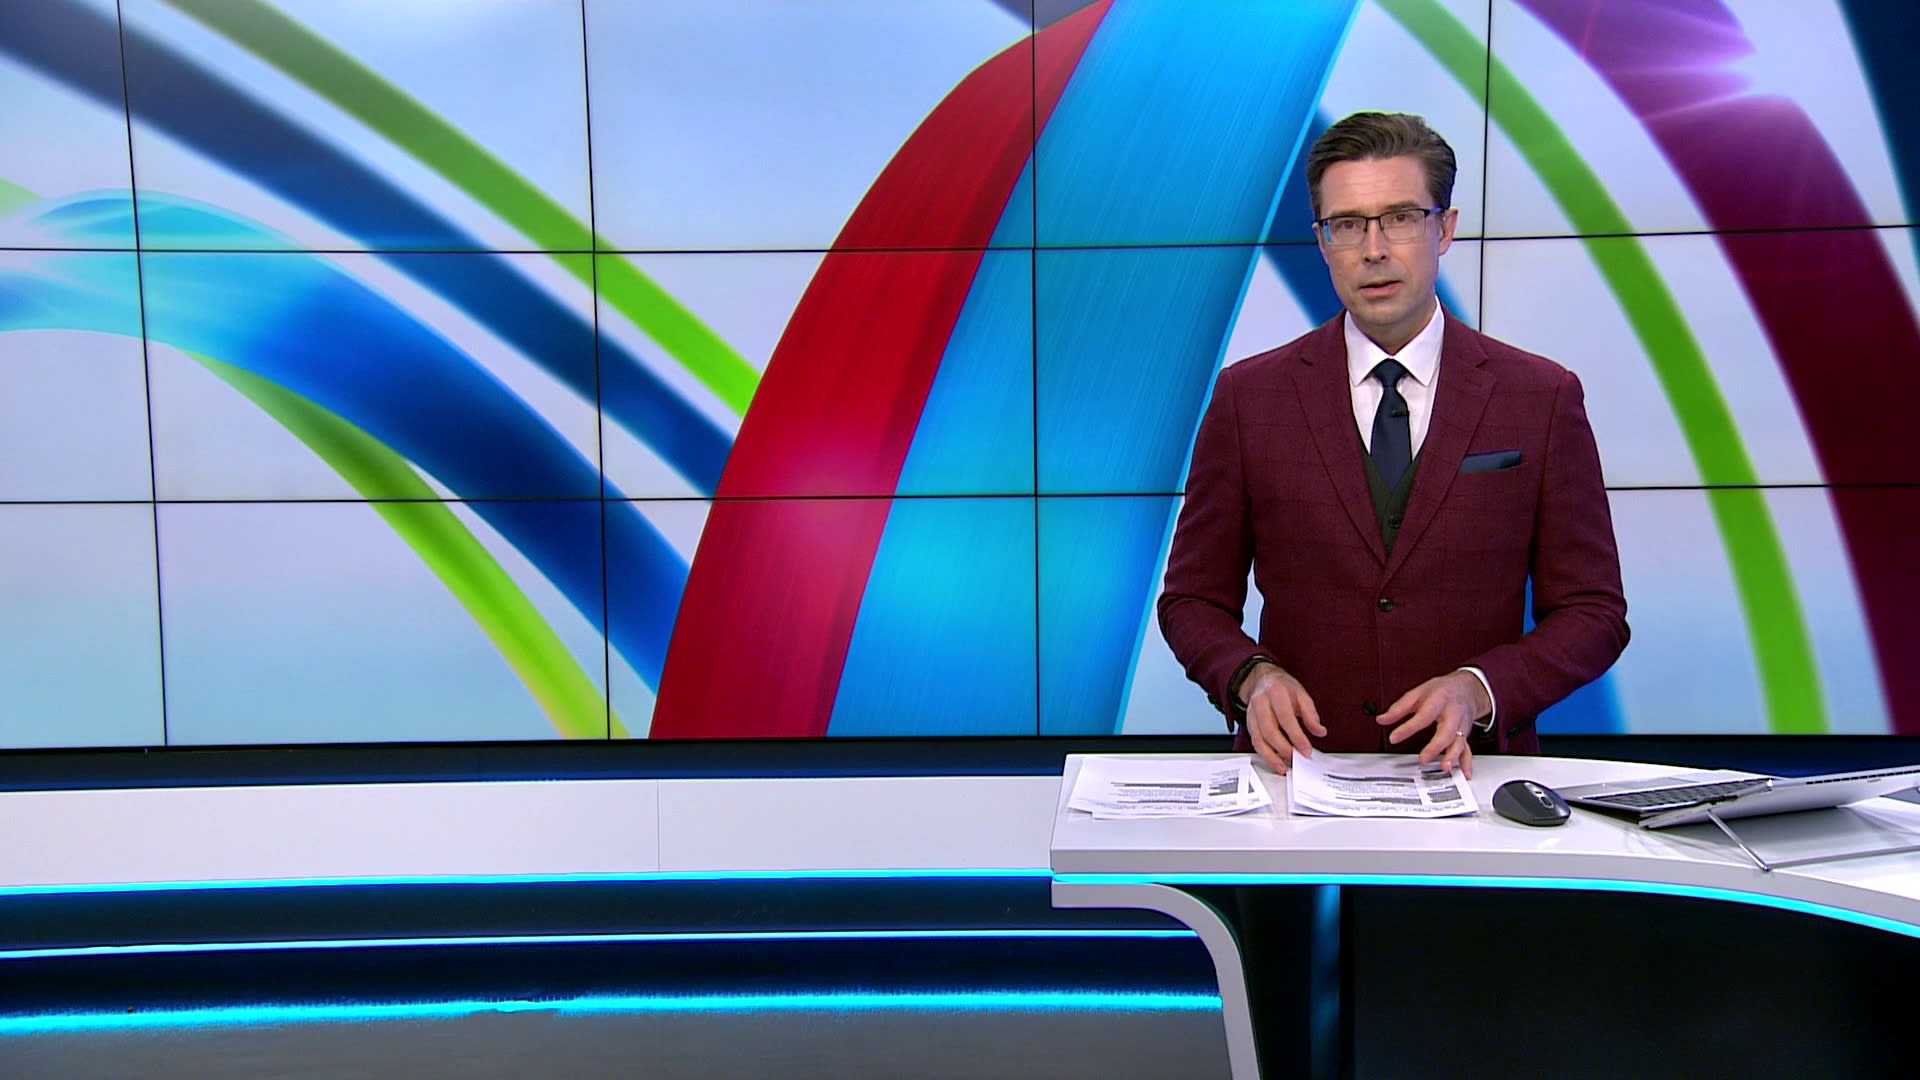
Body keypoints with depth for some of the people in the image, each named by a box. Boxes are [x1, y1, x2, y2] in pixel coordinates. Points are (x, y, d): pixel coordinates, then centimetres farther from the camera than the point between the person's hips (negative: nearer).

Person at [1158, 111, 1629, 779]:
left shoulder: (1543, 397, 3)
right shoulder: (1248, 396, 3)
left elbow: (1592, 612, 6)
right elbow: (1194, 600, 8)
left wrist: (1478, 689, -11)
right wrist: (1252, 675, -12)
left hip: (1472, 767, 0)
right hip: (1299, 763, 1)